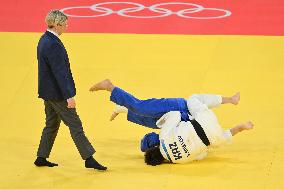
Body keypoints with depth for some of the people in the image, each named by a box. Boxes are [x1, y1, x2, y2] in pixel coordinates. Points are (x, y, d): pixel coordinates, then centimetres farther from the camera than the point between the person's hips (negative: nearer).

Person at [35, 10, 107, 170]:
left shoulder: (45, 40, 7)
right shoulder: (53, 44, -24)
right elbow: (60, 72, -25)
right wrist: (69, 96, -24)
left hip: (48, 92, 10)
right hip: (57, 94, -10)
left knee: (52, 124, 18)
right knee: (75, 125, -3)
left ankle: (41, 158, 23)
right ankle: (89, 159, 1)